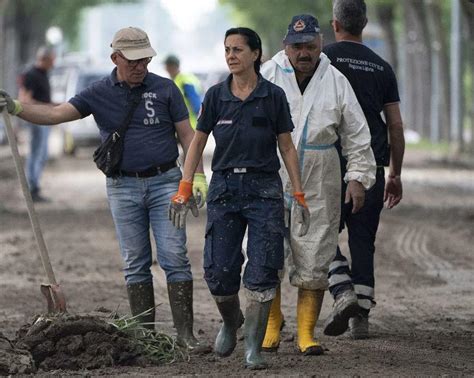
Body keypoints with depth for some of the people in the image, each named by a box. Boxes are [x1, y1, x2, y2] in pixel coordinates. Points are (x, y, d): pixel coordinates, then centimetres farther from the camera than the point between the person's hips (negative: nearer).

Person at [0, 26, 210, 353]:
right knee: (135, 264, 4)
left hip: (165, 182, -1)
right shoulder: (99, 94, 1)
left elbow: (187, 135, 3)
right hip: (123, 187, 1)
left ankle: (186, 333, -6)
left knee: (175, 258, -7)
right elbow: (55, 114, -8)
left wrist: (198, 177, -5)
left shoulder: (165, 89, 0)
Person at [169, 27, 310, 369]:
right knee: (219, 271, -1)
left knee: (262, 273, -7)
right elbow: (198, 143, 10)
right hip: (224, 187, 2)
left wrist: (299, 196, 1)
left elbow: (287, 147, 4)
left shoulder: (273, 96, -1)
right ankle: (231, 323, 29)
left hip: (264, 188, -2)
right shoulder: (216, 96, 4)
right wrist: (184, 190, 4)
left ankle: (254, 348, -1)